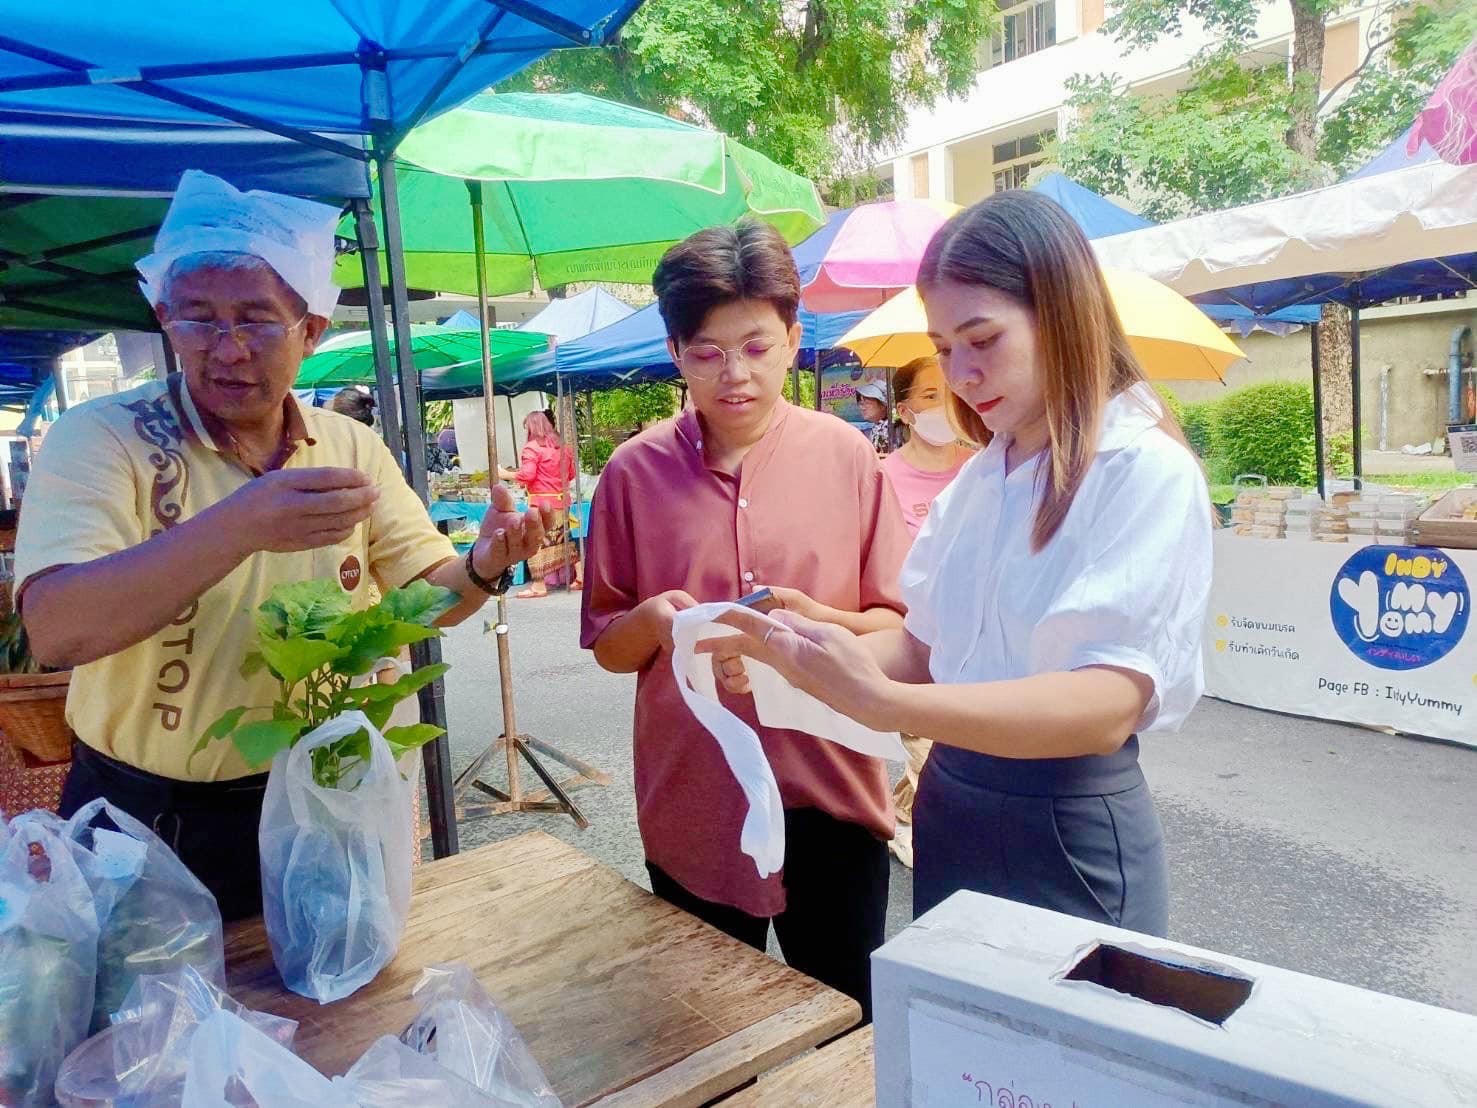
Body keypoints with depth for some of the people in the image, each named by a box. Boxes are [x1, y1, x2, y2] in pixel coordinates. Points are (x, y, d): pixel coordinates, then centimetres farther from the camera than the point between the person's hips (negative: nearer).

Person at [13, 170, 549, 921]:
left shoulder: (353, 449, -2)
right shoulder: (101, 438, -14)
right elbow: (55, 630, -28)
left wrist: (481, 569, -21)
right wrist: (239, 527, -43)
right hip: (149, 828, -3)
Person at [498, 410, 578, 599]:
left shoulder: (532, 447, -10)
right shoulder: (562, 445, 12)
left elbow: (527, 474, -18)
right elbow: (571, 473, 16)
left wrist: (505, 474, -7)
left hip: (542, 501, -7)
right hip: (562, 499, 7)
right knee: (563, 540, 16)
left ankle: (539, 586, -2)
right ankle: (580, 577, 16)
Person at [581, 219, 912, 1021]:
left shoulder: (846, 455, -4)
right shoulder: (635, 471, -3)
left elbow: (901, 626, -1)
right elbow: (606, 647, 4)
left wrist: (818, 620, -20)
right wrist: (652, 621, -17)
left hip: (830, 803, 0)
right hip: (691, 808, 1)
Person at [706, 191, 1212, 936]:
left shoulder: (1146, 471, -16)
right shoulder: (977, 478, 6)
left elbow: (1108, 704, -27)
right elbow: (928, 646, 7)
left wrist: (882, 704, -39)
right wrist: (794, 656, -10)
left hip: (1070, 834, -7)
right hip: (949, 819, 7)